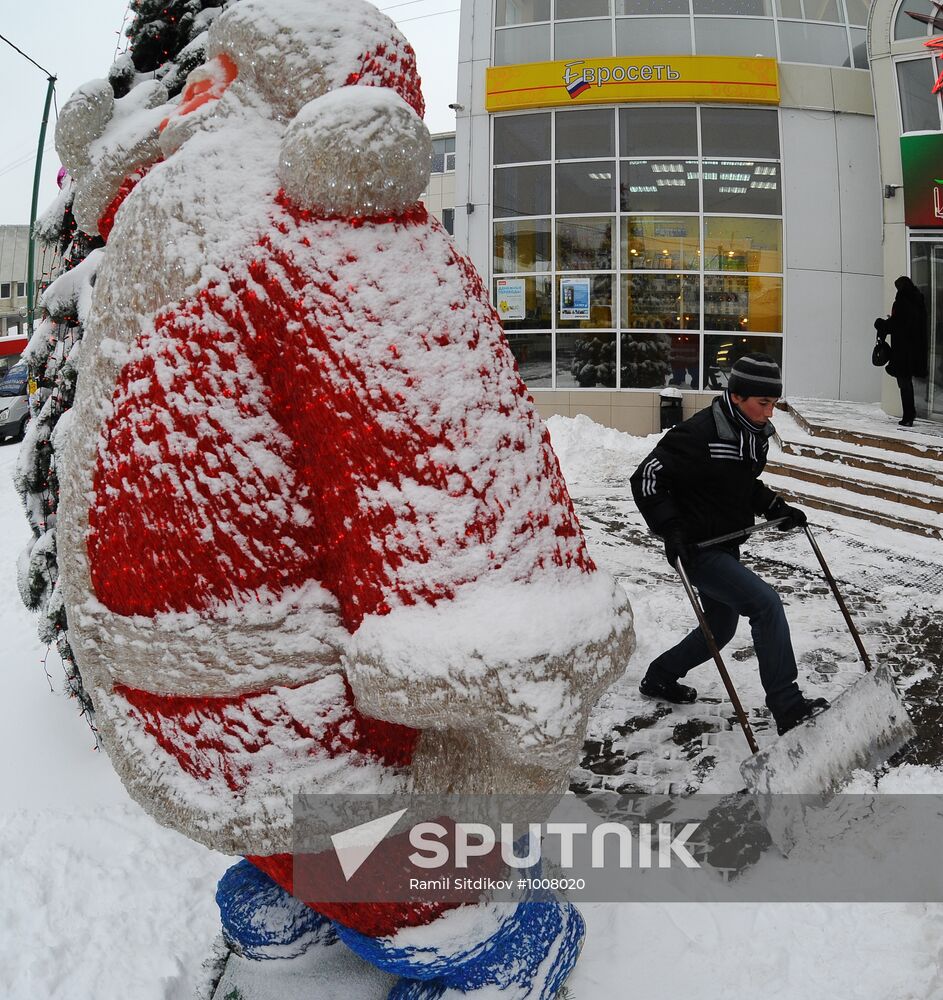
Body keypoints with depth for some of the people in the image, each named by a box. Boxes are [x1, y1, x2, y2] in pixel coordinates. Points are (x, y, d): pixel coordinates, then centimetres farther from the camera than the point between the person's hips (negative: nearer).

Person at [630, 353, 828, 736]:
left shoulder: (753, 433, 5)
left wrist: (775, 507, 7)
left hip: (726, 546, 10)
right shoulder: (699, 434, -23)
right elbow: (647, 478, -20)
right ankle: (787, 708, -13)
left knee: (720, 628, 19)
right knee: (765, 603, -20)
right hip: (698, 548, -10)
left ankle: (659, 678, 40)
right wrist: (671, 529, -26)